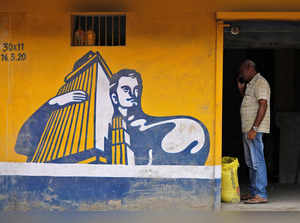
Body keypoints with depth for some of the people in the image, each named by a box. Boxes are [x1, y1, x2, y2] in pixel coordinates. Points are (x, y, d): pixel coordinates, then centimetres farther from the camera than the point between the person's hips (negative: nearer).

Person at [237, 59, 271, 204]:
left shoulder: (260, 83, -11)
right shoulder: (251, 84, 20)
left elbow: (263, 105, -20)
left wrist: (254, 128, -25)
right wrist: (241, 88, 18)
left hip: (255, 129, -10)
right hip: (248, 129, 10)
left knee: (257, 161, -11)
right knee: (251, 163, 13)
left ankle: (261, 195, -12)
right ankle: (253, 192, 19)